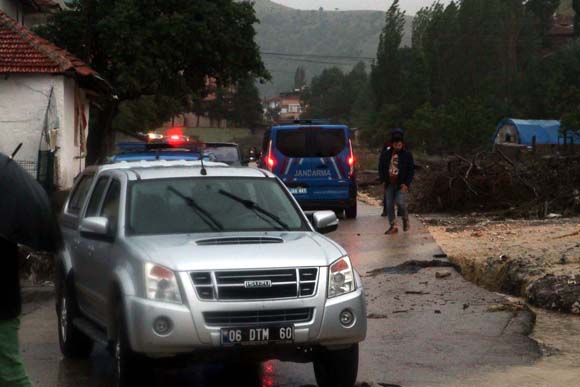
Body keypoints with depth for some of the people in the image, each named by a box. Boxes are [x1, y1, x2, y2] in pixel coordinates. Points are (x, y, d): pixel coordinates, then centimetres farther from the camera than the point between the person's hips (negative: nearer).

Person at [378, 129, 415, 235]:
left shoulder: (407, 155, -2)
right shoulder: (385, 154, 4)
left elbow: (411, 170, 0)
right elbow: (381, 168, 12)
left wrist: (406, 183, -9)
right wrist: (383, 179, -1)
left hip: (401, 184, -3)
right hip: (389, 184, 3)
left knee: (400, 202, -16)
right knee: (389, 205, 2)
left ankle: (406, 220, 11)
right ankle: (393, 226, 12)